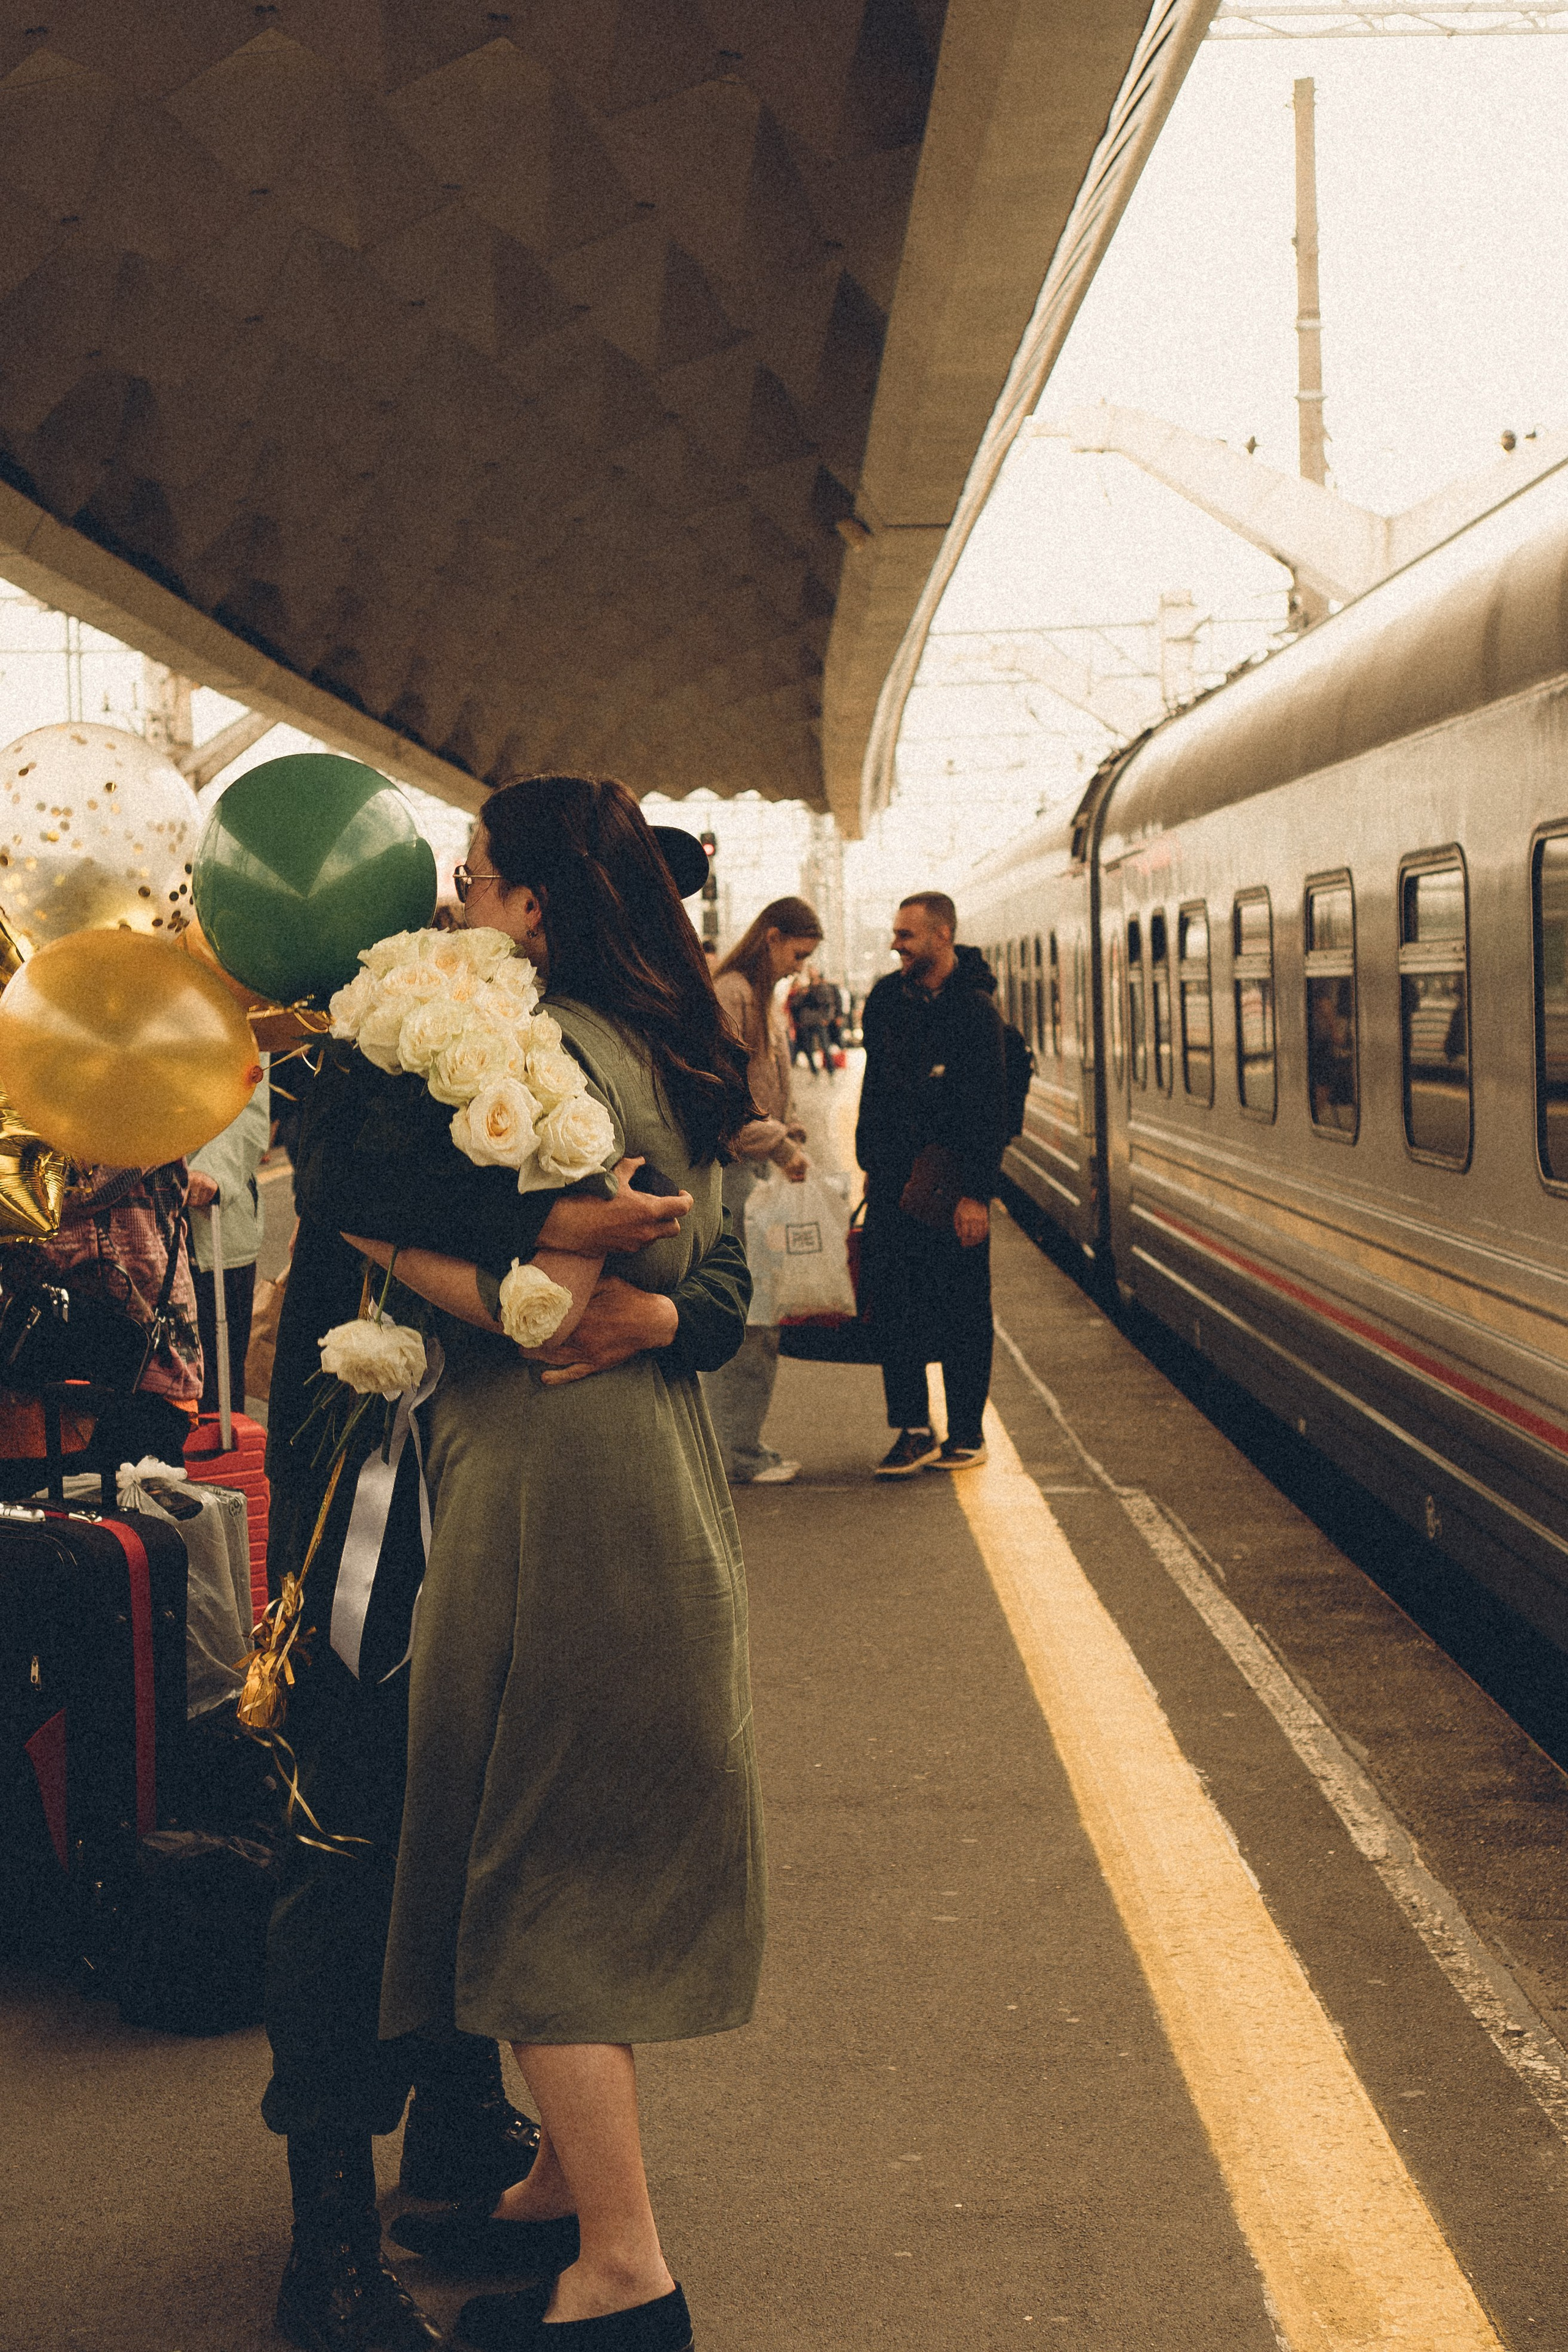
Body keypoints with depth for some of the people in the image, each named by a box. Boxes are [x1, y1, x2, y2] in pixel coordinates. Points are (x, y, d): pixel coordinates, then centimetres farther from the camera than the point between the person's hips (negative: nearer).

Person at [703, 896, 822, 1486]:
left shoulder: (764, 999, 19)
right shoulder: (727, 996, -13)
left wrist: (792, 1148, 13)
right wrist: (780, 1148, -17)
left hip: (758, 1170, 10)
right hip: (730, 1169, -10)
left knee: (752, 1317, 12)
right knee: (748, 1320, -7)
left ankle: (740, 1445, 19)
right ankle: (736, 1455, -1)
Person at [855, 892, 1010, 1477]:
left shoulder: (973, 1008, -10)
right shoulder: (886, 1000, 8)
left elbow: (989, 1110, -12)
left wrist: (976, 1193, -16)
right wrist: (870, 1161, 14)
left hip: (951, 1179, -5)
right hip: (893, 1176, 5)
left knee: (962, 1312, 4)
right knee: (890, 1299, 2)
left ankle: (966, 1433, 14)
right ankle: (913, 1430, 10)